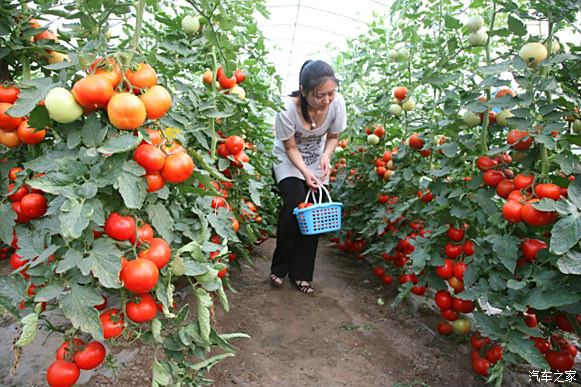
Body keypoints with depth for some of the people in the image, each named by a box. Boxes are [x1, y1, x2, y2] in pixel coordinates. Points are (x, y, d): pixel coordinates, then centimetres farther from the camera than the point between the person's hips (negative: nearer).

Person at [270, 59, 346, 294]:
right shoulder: (288, 108, -32)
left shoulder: (337, 103, -24)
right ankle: (280, 267, -2)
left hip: (317, 162, 3)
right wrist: (305, 171, -33)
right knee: (295, 205, -22)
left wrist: (326, 156, -24)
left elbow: (333, 137, -6)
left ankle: (301, 273, 10)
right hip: (288, 161, -3)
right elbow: (291, 148, -19)